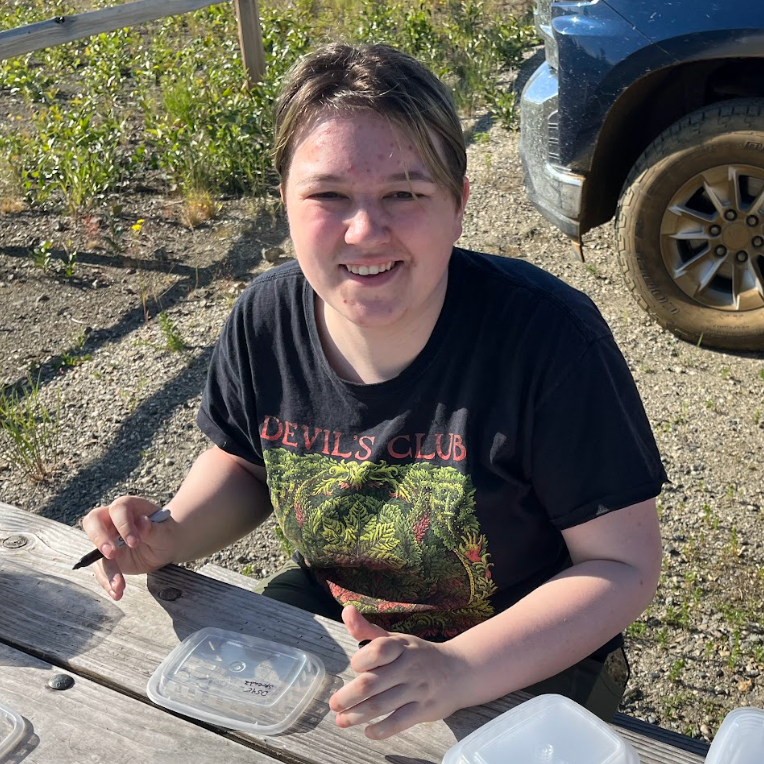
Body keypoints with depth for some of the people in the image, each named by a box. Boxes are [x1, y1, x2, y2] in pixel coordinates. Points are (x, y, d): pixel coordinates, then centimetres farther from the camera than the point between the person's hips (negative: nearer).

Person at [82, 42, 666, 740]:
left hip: (527, 663, -2)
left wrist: (457, 672, -34)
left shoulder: (548, 336, -27)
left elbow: (626, 563, -21)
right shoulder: (264, 320, -12)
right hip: (322, 615, 3)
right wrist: (172, 537, -12)